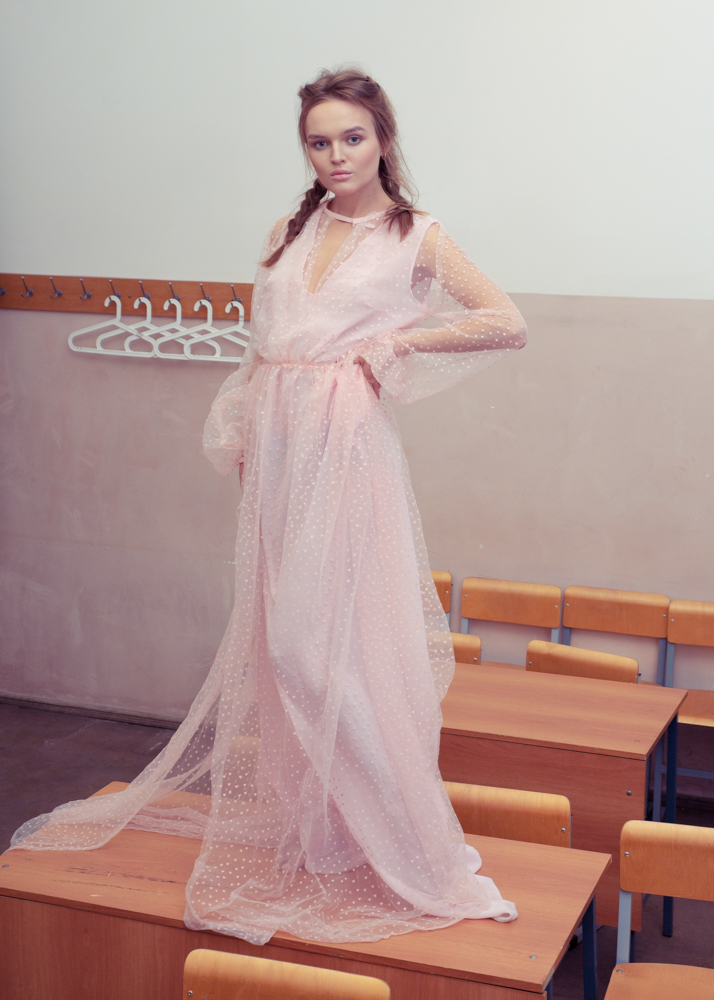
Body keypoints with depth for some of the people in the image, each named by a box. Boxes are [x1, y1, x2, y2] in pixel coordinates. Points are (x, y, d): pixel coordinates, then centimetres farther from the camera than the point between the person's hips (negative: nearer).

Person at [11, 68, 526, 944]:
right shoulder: (288, 235, 15)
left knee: (337, 635, -6)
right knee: (278, 631, 8)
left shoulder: (414, 237, 1)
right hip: (278, 443, 5)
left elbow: (508, 325, -5)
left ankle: (390, 837, 6)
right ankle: (297, 817, 23)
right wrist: (242, 438, 9)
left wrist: (398, 342, -7)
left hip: (346, 444, -5)